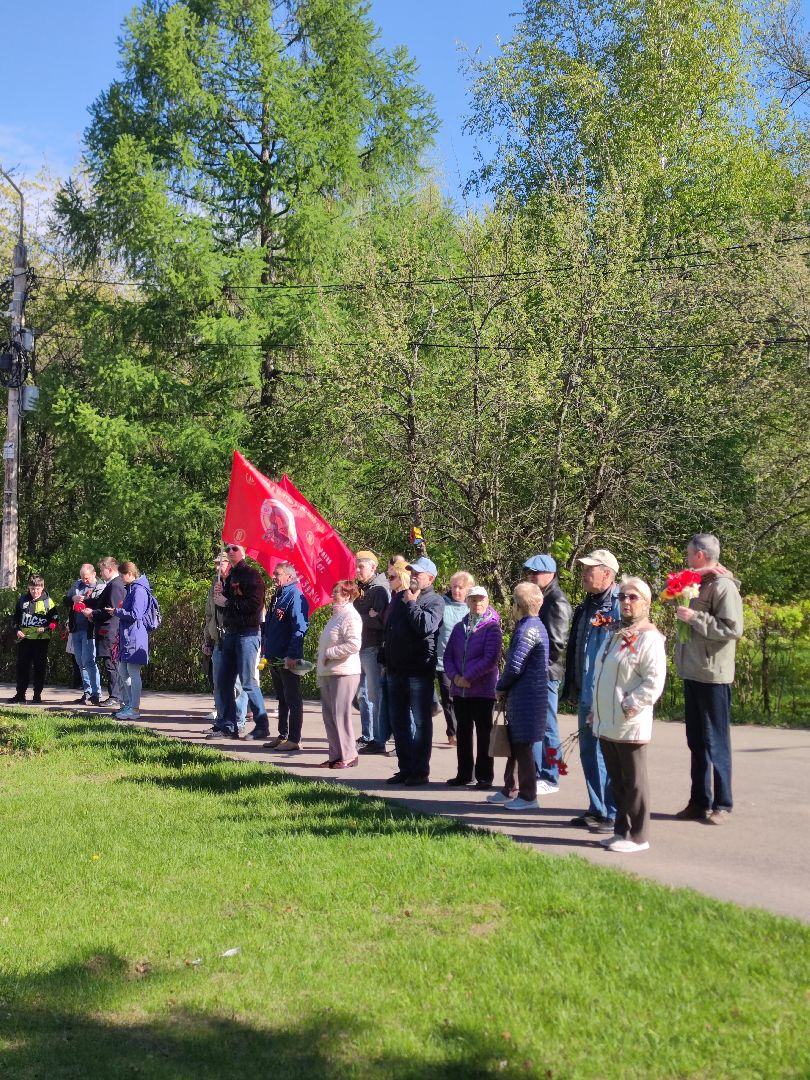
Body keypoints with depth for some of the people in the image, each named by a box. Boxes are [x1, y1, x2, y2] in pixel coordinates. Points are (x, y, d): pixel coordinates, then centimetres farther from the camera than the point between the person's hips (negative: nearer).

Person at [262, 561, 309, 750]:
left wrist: (292, 655, -25)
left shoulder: (295, 596, -14)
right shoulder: (277, 596, 15)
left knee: (293, 699, -2)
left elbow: (300, 628, -21)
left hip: (288, 659, -9)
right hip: (275, 658, 9)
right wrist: (266, 649, 18)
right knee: (282, 699, 16)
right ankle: (282, 735, 24)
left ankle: (294, 740, 3)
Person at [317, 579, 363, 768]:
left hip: (344, 673, -10)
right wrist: (322, 671, 18)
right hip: (328, 673, 10)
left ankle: (348, 755, 0)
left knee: (340, 714, -8)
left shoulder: (351, 616, -11)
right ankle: (336, 755, 17)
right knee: (329, 715, 10)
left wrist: (330, 653, -16)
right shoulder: (337, 615, 19)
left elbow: (353, 644, -24)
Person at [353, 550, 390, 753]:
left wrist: (358, 617, -12)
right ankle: (366, 737, 22)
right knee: (362, 694, 14)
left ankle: (378, 740, -1)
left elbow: (379, 621, -20)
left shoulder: (380, 589, -10)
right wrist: (367, 617, -3)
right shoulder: (361, 588, 16)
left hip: (373, 648, -9)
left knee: (374, 695, -5)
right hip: (360, 647, 9)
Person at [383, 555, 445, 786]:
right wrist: (385, 660, 19)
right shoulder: (399, 597, 15)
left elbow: (426, 626, -24)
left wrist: (412, 603, -12)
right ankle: (404, 768, 21)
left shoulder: (434, 601, -6)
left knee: (420, 721, 0)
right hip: (395, 669, 7)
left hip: (419, 670, -7)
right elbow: (388, 627, 22)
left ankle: (420, 771, 6)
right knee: (398, 721, 12)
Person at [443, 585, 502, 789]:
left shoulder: (492, 628, -6)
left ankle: (484, 776, 8)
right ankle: (464, 774, 21)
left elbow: (491, 659, -15)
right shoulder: (459, 627, 11)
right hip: (459, 690, 5)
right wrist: (455, 676, -9)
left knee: (483, 733, 2)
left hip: (483, 690, -5)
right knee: (463, 732, 12)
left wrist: (468, 677, -16)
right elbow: (448, 655, 9)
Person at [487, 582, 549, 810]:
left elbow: (515, 665, -21)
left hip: (526, 696, -10)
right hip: (521, 696, 10)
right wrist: (506, 688, 12)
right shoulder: (534, 625, 14)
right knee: (515, 743, 17)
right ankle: (510, 790, 27)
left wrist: (500, 687, -5)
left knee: (522, 746, -2)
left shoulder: (528, 629, -18)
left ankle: (528, 796, 5)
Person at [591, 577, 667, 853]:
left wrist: (628, 707, -19)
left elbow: (654, 683, -18)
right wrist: (596, 711, 16)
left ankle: (638, 837, 9)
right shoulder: (616, 635, 16)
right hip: (606, 723, 8)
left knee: (633, 782, 1)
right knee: (617, 781, 14)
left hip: (630, 724, -8)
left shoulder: (649, 638, -11)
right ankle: (622, 831, 24)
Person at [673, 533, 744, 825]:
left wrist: (695, 617, -22)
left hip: (713, 675, -9)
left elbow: (733, 629, -22)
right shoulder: (696, 582, 14)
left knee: (715, 741, -1)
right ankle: (699, 801, 20)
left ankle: (722, 804, 8)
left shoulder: (723, 586, -13)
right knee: (696, 741, 13)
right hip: (692, 672, 9)